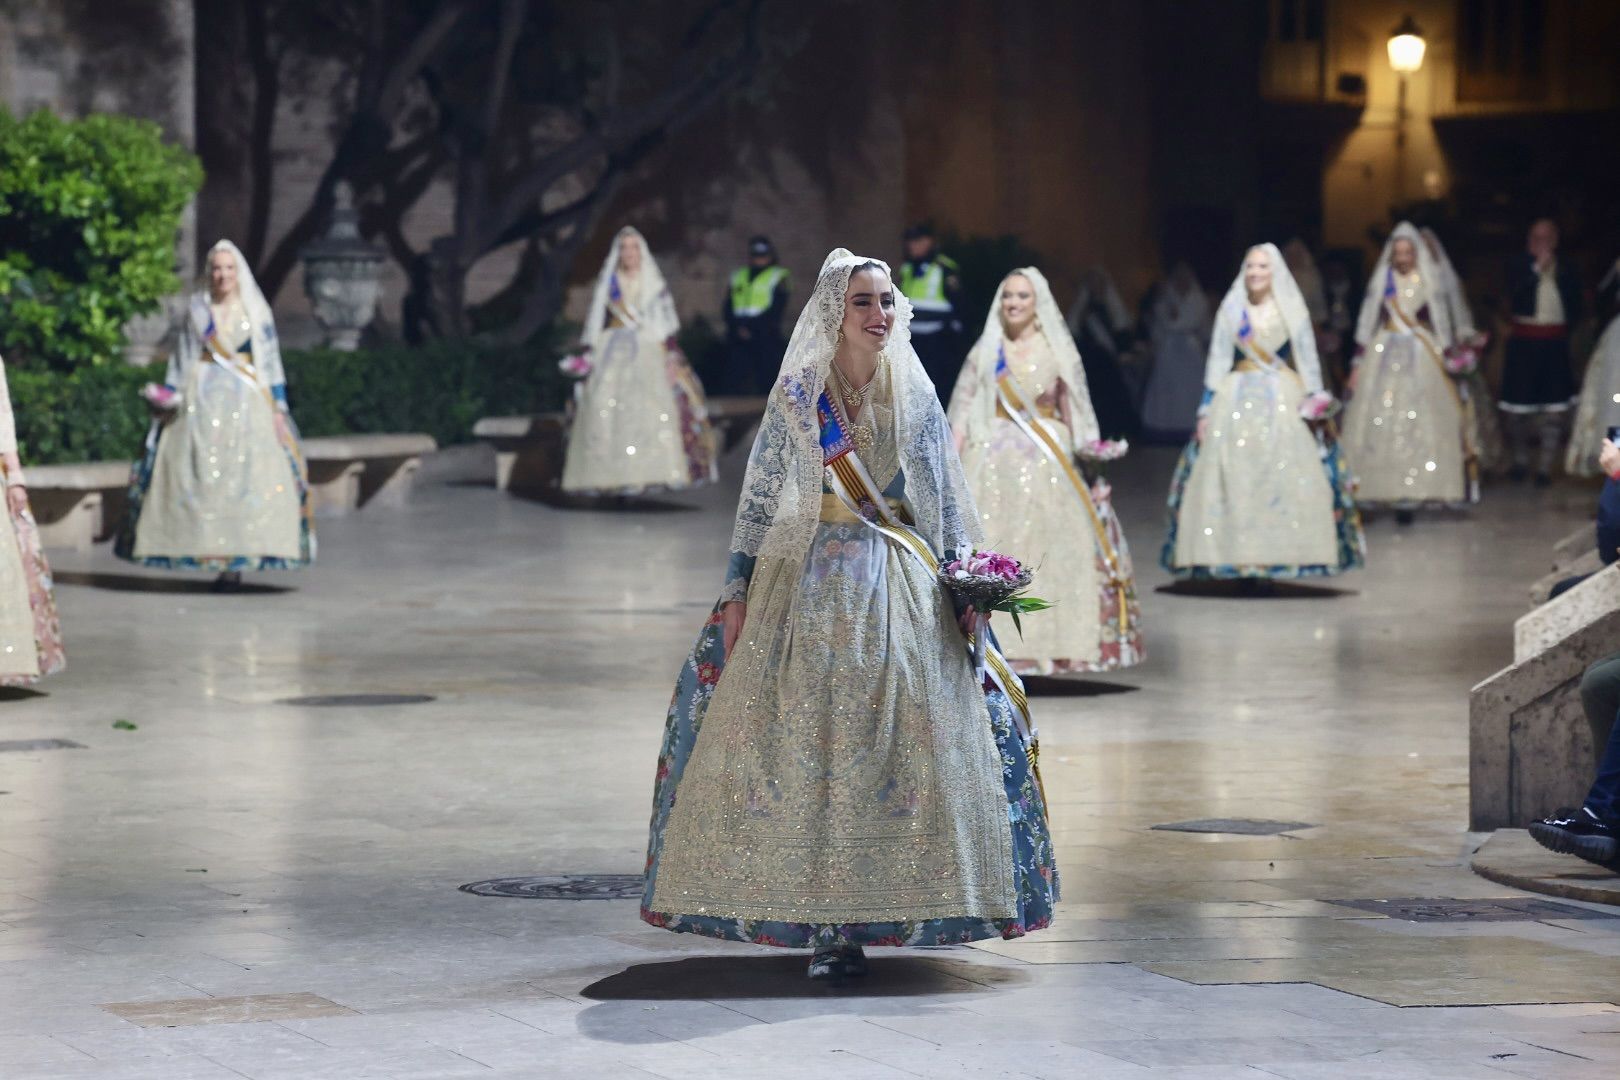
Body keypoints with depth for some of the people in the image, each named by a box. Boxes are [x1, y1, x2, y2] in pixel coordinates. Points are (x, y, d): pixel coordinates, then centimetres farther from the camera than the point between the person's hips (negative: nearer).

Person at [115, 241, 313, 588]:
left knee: (244, 478, -10)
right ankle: (209, 555, -3)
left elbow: (270, 360, 7)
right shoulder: (197, 309, 11)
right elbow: (181, 360, 13)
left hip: (245, 403, -1)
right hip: (202, 403, 1)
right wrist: (169, 398, 6)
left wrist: (278, 407, 1)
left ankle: (236, 562, -10)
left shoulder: (255, 312, 8)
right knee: (201, 478, -6)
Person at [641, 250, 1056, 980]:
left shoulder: (916, 397, 8)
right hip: (811, 583, -2)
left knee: (896, 743, -5)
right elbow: (759, 495, 3)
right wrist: (738, 590, -2)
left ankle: (866, 914, 1)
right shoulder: (796, 396, 3)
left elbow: (946, 501, 12)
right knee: (810, 745, -6)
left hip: (901, 588, 2)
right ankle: (826, 923, -3)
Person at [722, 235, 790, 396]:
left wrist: (752, 328, -10)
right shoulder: (738, 276, 21)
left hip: (765, 336, -3)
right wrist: (737, 328, -6)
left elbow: (776, 309, -2)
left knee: (764, 379, -10)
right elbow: (729, 308, 13)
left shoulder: (777, 277, 8)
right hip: (737, 336, 3)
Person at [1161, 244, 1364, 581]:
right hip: (1237, 400, 1)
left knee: (1285, 482, -7)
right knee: (1234, 482, -6)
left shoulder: (1291, 310, 7)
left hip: (1284, 401, -1)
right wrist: (1207, 410, 4)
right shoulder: (1231, 310, 8)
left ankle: (1279, 554, -5)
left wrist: (1315, 402, 1)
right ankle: (1239, 554, -4)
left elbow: (1307, 360, 8)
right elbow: (1217, 361, 8)